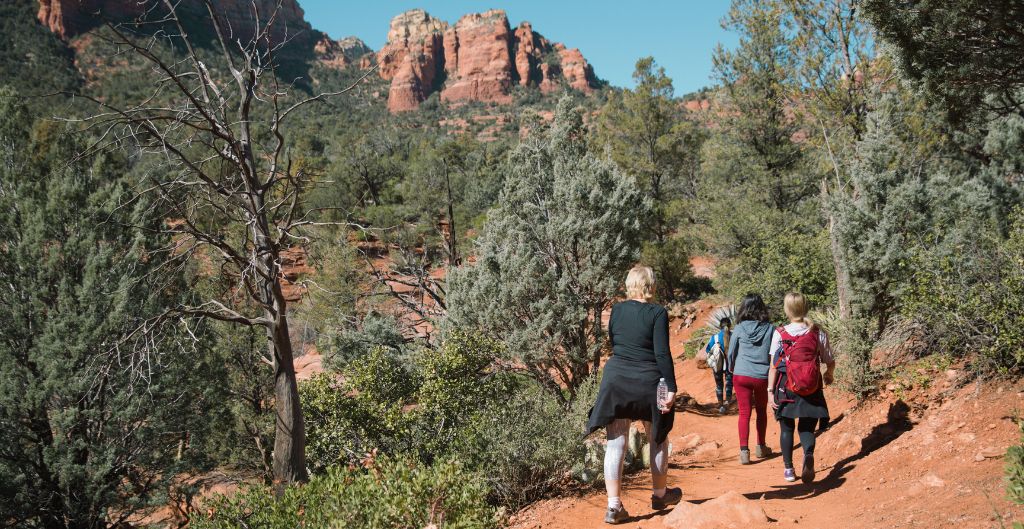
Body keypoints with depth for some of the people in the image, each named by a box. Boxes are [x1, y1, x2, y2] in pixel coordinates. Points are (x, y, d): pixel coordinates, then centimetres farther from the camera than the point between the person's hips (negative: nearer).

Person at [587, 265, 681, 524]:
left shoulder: (617, 310, 3)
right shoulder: (657, 313, -10)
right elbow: (662, 353, -13)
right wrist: (671, 388, -11)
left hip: (616, 380, 3)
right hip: (648, 383, -3)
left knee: (615, 444, 4)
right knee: (658, 439, 19)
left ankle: (614, 505, 1)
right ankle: (659, 494, 33)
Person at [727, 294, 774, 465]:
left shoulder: (739, 329, -4)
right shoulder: (769, 329, -3)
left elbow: (731, 353, 5)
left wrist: (731, 368, 25)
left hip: (741, 375, -1)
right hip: (762, 376, 1)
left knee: (744, 413, 4)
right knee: (761, 411, 19)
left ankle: (744, 451, -5)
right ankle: (761, 447, 30)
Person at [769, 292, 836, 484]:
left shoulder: (780, 333, -6)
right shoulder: (818, 333, -2)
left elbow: (774, 366, -7)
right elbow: (830, 362, 5)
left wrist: (771, 391, -3)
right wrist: (828, 375, 26)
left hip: (786, 387, -1)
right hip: (811, 388, 1)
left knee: (787, 428, 15)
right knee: (806, 428, 9)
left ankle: (788, 469, 18)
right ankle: (808, 453, -22)